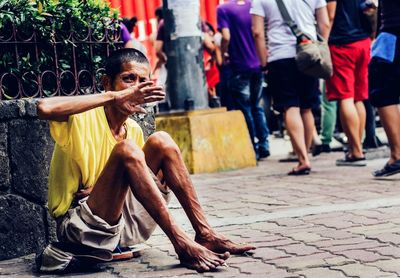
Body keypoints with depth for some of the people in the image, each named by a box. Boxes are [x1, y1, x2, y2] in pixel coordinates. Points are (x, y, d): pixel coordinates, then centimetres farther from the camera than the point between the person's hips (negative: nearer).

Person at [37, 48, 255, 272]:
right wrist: (114, 97, -29)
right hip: (80, 226, -7)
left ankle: (205, 233, -9)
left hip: (122, 224, 7)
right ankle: (182, 243, -29)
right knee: (126, 149, -28)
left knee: (160, 141, -5)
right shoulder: (84, 118, -11)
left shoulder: (134, 130, 10)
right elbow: (45, 108, -33)